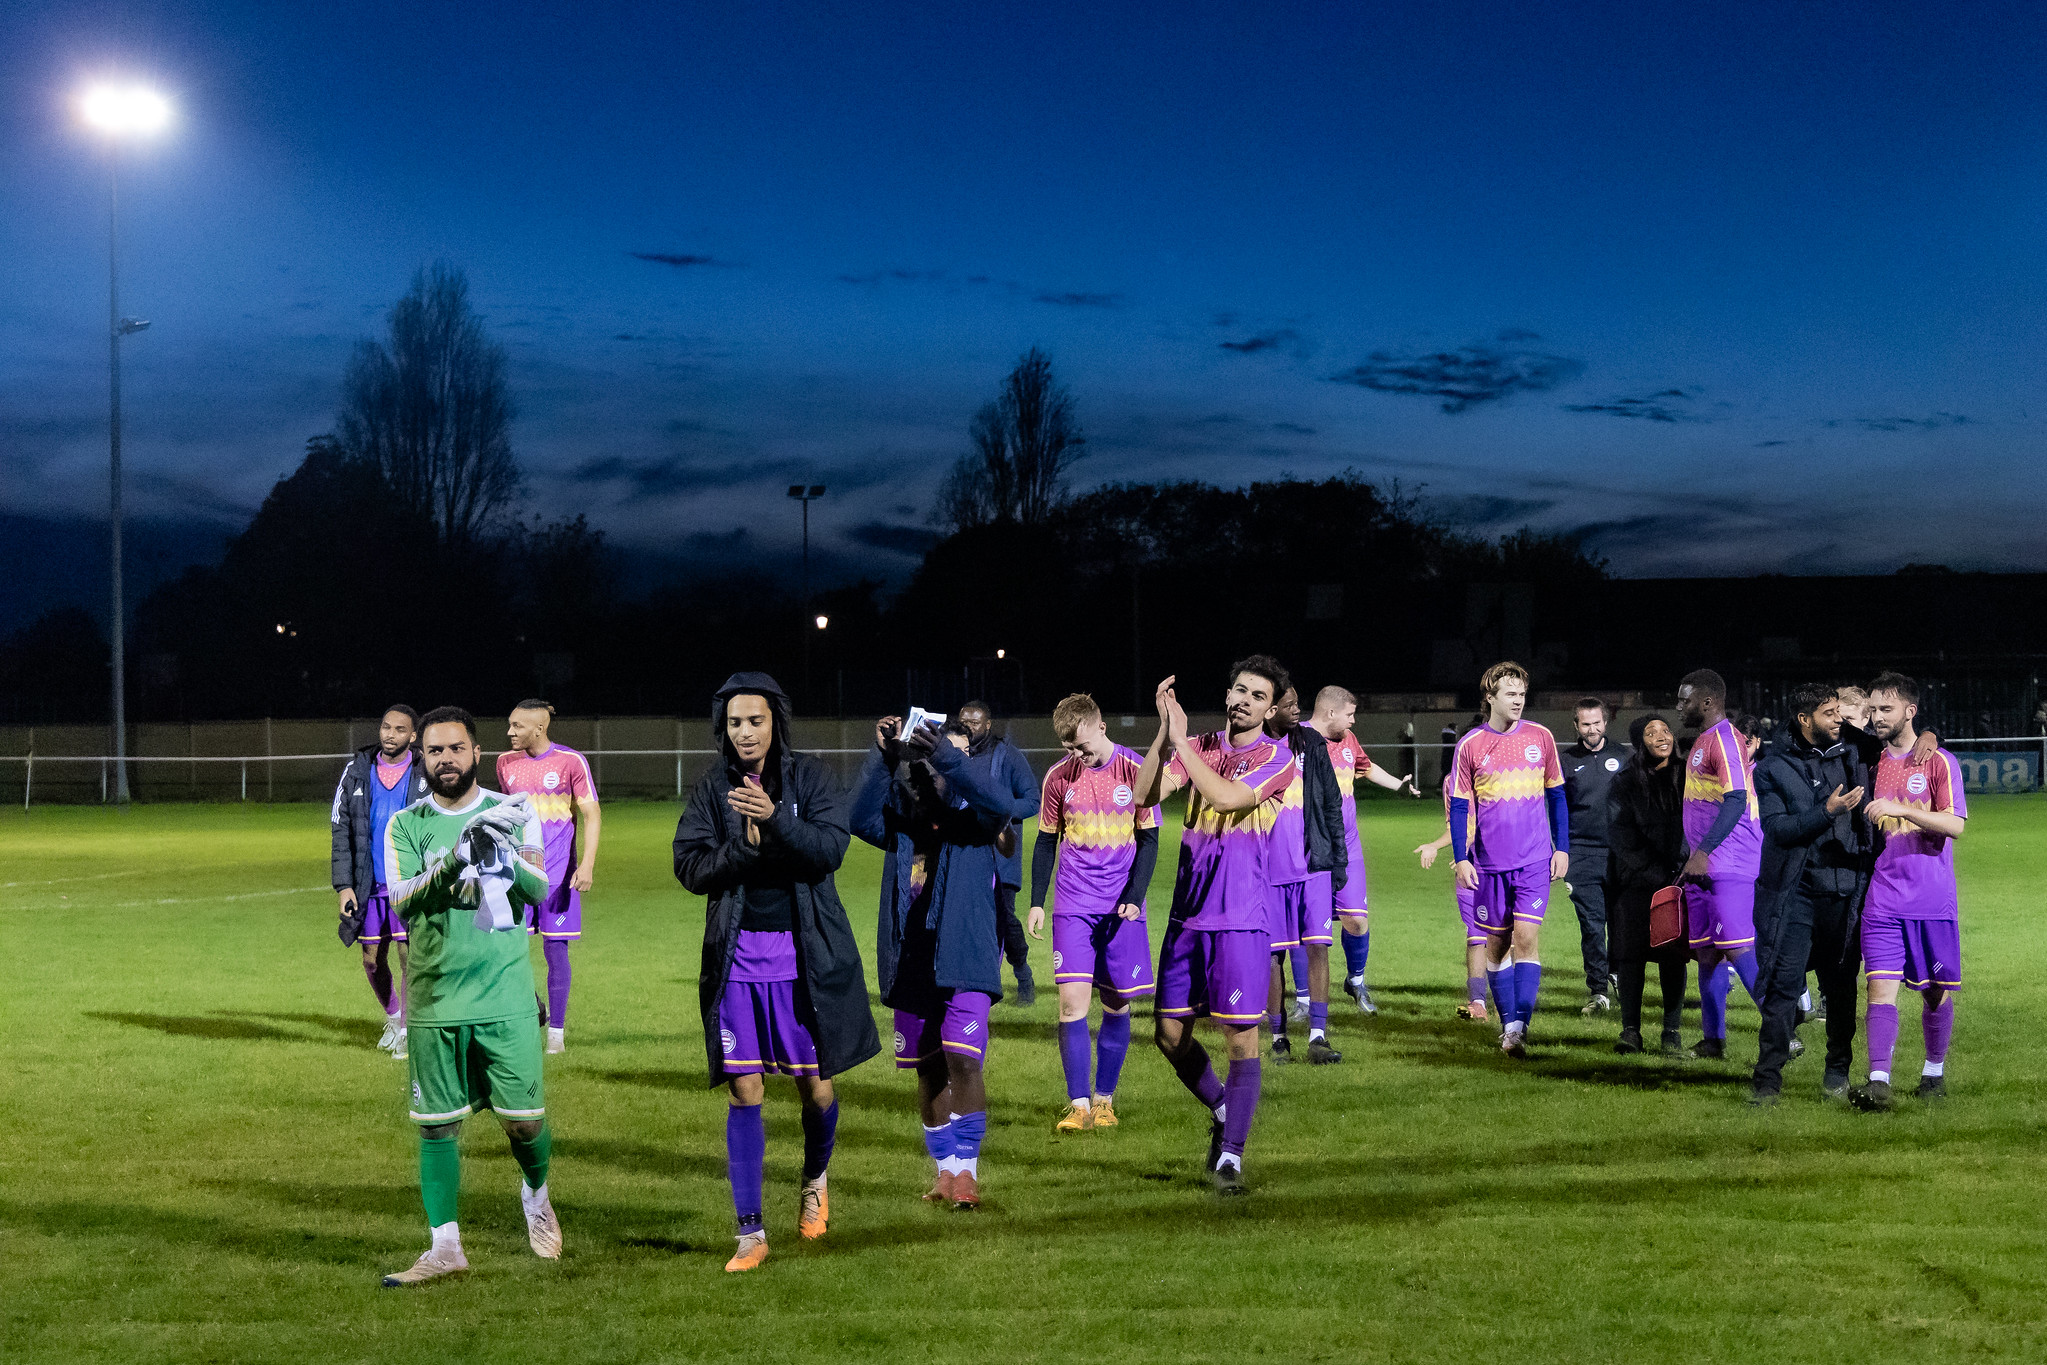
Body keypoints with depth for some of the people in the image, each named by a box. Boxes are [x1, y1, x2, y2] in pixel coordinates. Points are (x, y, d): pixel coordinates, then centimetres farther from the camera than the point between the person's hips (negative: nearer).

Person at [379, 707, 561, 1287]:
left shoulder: (512, 812, 5)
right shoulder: (406, 825, 4)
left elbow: (540, 890, -4)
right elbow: (402, 903, -10)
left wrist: (505, 852, -22)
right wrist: (455, 858, -25)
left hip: (505, 996, 0)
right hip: (434, 999, 0)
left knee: (524, 1118, 1)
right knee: (437, 1125, 2)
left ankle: (536, 1196, 31)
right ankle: (445, 1247, 11)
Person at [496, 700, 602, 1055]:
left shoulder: (570, 762, -6)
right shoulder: (506, 762, 8)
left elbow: (591, 814, -5)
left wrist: (587, 864, -15)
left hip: (557, 873, -4)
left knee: (555, 949, 0)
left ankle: (557, 1029, 12)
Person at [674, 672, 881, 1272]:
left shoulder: (809, 776, 1)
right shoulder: (712, 788, 5)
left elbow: (831, 847, -13)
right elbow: (690, 867, -2)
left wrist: (775, 819, -27)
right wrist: (746, 845, -17)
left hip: (805, 954, -1)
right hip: (738, 957, 1)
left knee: (815, 1084, 6)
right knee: (743, 1091, -1)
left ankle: (815, 1182, 37)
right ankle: (751, 1232, 5)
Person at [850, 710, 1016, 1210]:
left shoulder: (972, 818, -3)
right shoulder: (899, 824, 6)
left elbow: (1001, 804, -24)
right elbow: (859, 816, -12)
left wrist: (943, 753, -32)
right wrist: (881, 756, -22)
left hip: (965, 964, -4)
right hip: (911, 967, 4)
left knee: (963, 1060, -13)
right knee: (928, 1070, 12)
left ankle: (966, 1169, -3)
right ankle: (947, 1169, 24)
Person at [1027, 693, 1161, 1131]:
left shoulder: (1136, 769, -4)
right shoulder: (1059, 776, 1)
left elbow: (1149, 839, 0)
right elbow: (1046, 841, 11)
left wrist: (1133, 898, -9)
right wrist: (1036, 902, 6)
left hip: (1122, 908, -1)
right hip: (1073, 906, 1)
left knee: (1117, 1005, 5)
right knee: (1072, 1001, -9)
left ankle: (1104, 1099, 18)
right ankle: (1078, 1104, -4)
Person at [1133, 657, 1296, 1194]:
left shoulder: (1277, 758, -4)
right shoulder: (1197, 747, 10)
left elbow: (1227, 797, -22)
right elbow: (1145, 795, -4)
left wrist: (1181, 740, -17)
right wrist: (1164, 732, -14)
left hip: (1241, 917, -5)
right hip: (1188, 913, 5)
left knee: (1241, 1035, -6)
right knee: (1170, 1032, 9)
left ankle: (1231, 1155, 2)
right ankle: (1222, 1111, 32)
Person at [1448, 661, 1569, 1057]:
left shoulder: (1540, 738, 3)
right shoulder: (1470, 745, 0)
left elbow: (1556, 795, 11)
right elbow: (1459, 805, 3)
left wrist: (1562, 848, 6)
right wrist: (1461, 858, -3)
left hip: (1534, 860, 0)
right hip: (1490, 862, 1)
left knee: (1525, 937, -12)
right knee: (1497, 943, 7)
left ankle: (1519, 1027, -14)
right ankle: (1508, 1024, 18)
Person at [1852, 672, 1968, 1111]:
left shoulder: (1940, 762, -2)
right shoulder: (1873, 763, 10)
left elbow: (1954, 824, -13)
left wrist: (1900, 809, -22)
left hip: (1933, 899, -2)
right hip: (1883, 900, 2)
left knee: (1936, 991, 7)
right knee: (1880, 987, -10)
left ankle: (1934, 1071, 26)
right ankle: (1879, 1081, -17)